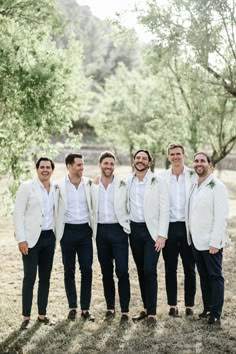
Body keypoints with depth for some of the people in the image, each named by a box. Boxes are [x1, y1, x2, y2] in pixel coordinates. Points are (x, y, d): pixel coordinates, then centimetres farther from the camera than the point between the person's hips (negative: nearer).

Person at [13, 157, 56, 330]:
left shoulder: (55, 189, 7)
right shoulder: (26, 187, -5)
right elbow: (18, 214, -8)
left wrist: (57, 235, 8)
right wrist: (21, 239, -13)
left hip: (49, 237, 5)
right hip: (32, 238, -4)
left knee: (45, 278, 9)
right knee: (29, 277, -3)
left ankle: (42, 314, 19)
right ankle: (26, 317, 6)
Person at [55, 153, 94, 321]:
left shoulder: (89, 183, 2)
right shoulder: (59, 185, -4)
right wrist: (57, 232, -5)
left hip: (85, 230, 1)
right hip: (68, 231, -1)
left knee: (87, 270, 2)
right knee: (69, 270, 7)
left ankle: (85, 308, 12)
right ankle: (73, 307, 19)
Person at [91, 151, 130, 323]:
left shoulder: (123, 185, -2)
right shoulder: (93, 186, 6)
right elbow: (91, 209, 12)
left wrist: (129, 226, -3)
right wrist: (93, 228, 6)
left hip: (118, 229, -3)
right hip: (101, 230, 3)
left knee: (122, 271, -7)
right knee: (106, 272, 10)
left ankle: (125, 310, 1)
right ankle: (110, 308, 21)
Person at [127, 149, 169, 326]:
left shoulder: (158, 182, -5)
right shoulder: (127, 182, 6)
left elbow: (164, 210, -8)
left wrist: (162, 235, -13)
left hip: (152, 230, -4)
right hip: (134, 230, 4)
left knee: (149, 270, -9)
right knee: (141, 270, 10)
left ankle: (152, 312, -1)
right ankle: (146, 308, 21)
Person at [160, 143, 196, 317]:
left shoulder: (194, 176, -1)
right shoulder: (161, 177, 4)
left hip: (188, 226, -1)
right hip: (168, 226, 1)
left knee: (190, 268, 6)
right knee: (170, 269, 9)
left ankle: (190, 305, 18)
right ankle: (172, 304, 19)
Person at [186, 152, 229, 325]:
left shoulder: (217, 186, -10)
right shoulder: (194, 186, 11)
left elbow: (221, 217, -16)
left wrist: (215, 242, -20)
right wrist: (191, 236, 5)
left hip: (210, 242, -7)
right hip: (196, 240, 7)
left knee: (215, 276, 1)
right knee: (204, 276, 14)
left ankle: (216, 314, 7)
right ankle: (207, 309, 23)